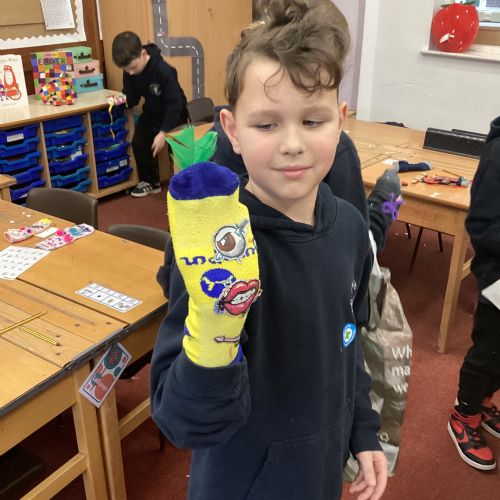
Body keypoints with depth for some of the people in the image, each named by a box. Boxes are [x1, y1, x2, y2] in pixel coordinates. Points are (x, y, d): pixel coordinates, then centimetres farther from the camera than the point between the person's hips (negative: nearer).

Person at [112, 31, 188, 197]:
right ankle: (150, 181, 12)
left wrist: (163, 132, -32)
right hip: (152, 112, 6)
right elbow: (132, 97, -1)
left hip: (174, 113, -6)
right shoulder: (130, 72, -13)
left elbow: (175, 103, -29)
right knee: (138, 143, -5)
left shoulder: (163, 71, -31)